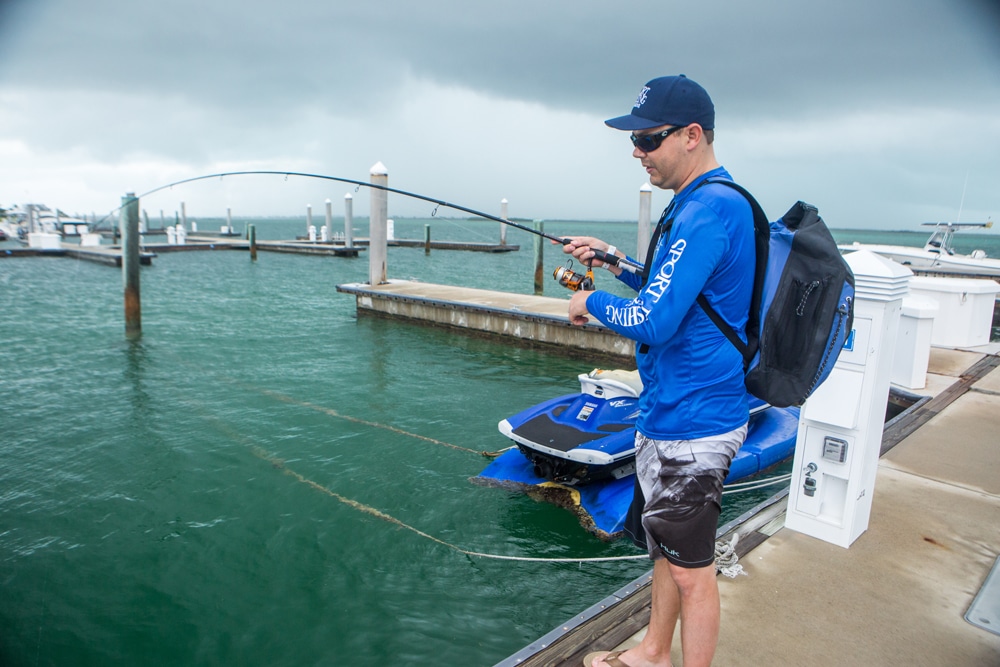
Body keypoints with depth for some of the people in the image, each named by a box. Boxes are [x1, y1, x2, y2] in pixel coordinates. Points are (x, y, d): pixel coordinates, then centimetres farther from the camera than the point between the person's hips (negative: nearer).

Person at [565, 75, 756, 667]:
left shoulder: (709, 209, -22)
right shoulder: (704, 202, 12)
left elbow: (653, 321, -27)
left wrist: (593, 302, -9)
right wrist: (618, 262, 10)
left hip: (691, 425, -11)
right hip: (675, 414, 11)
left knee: (691, 569, 6)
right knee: (667, 547, 24)